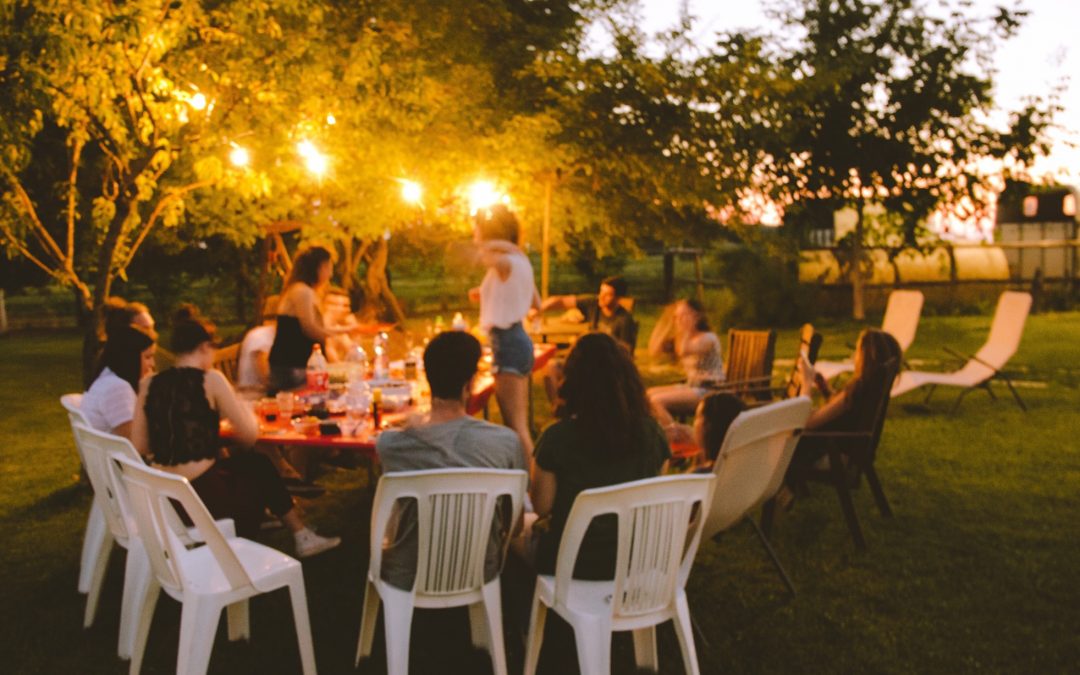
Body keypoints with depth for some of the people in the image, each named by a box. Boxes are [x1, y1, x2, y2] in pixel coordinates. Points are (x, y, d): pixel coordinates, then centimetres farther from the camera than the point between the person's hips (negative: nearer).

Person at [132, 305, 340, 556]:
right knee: (258, 470, 25)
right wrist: (246, 410, 16)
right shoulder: (210, 379, -10)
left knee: (256, 464, 27)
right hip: (203, 494, -6)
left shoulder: (149, 384, 4)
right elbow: (249, 435, -6)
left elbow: (139, 447, 3)